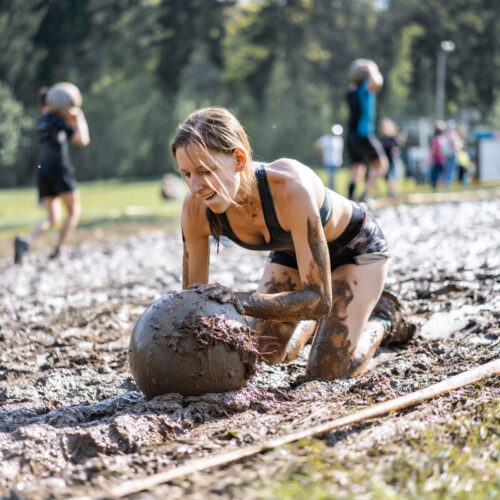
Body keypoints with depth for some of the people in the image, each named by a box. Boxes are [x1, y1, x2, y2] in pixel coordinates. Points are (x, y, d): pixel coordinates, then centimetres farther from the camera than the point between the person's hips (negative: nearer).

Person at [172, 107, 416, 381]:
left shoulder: (290, 187, -44)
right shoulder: (196, 209, -29)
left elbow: (318, 299, -39)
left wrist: (241, 300, -51)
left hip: (354, 246, -5)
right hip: (291, 249, 5)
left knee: (326, 373, -11)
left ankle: (383, 319, 19)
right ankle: (313, 319, 34)